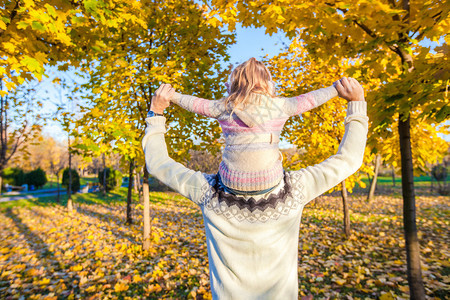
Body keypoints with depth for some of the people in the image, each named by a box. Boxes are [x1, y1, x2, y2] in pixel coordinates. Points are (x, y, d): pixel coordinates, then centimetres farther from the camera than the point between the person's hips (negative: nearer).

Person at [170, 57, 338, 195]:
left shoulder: (224, 107, 2)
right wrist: (337, 89, 29)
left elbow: (197, 104, 16)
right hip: (268, 181, 0)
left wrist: (174, 96, 33)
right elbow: (310, 99, 14)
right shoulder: (280, 106, 1)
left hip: (233, 182, 1)